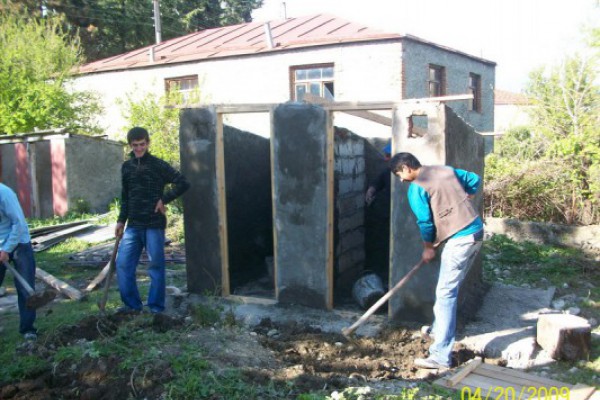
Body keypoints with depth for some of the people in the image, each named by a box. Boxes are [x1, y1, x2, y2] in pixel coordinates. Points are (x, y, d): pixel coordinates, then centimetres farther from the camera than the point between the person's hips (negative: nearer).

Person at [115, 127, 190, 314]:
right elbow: (125, 197, 18)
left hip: (154, 224, -5)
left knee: (156, 265, 1)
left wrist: (164, 199, -12)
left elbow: (183, 183, -9)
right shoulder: (126, 167, 11)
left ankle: (156, 307, 12)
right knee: (123, 264, 2)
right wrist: (121, 220, 14)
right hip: (133, 225, 5)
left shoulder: (158, 165, -5)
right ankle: (132, 304, 15)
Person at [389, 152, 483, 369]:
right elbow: (474, 179, 23)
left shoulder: (416, 188, -9)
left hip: (459, 239, -9)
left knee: (445, 294, -9)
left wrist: (428, 248, 7)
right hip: (477, 231, 9)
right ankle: (439, 329, 39)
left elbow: (425, 222, -8)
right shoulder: (445, 169, 14)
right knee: (449, 287, 23)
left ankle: (441, 356, -10)